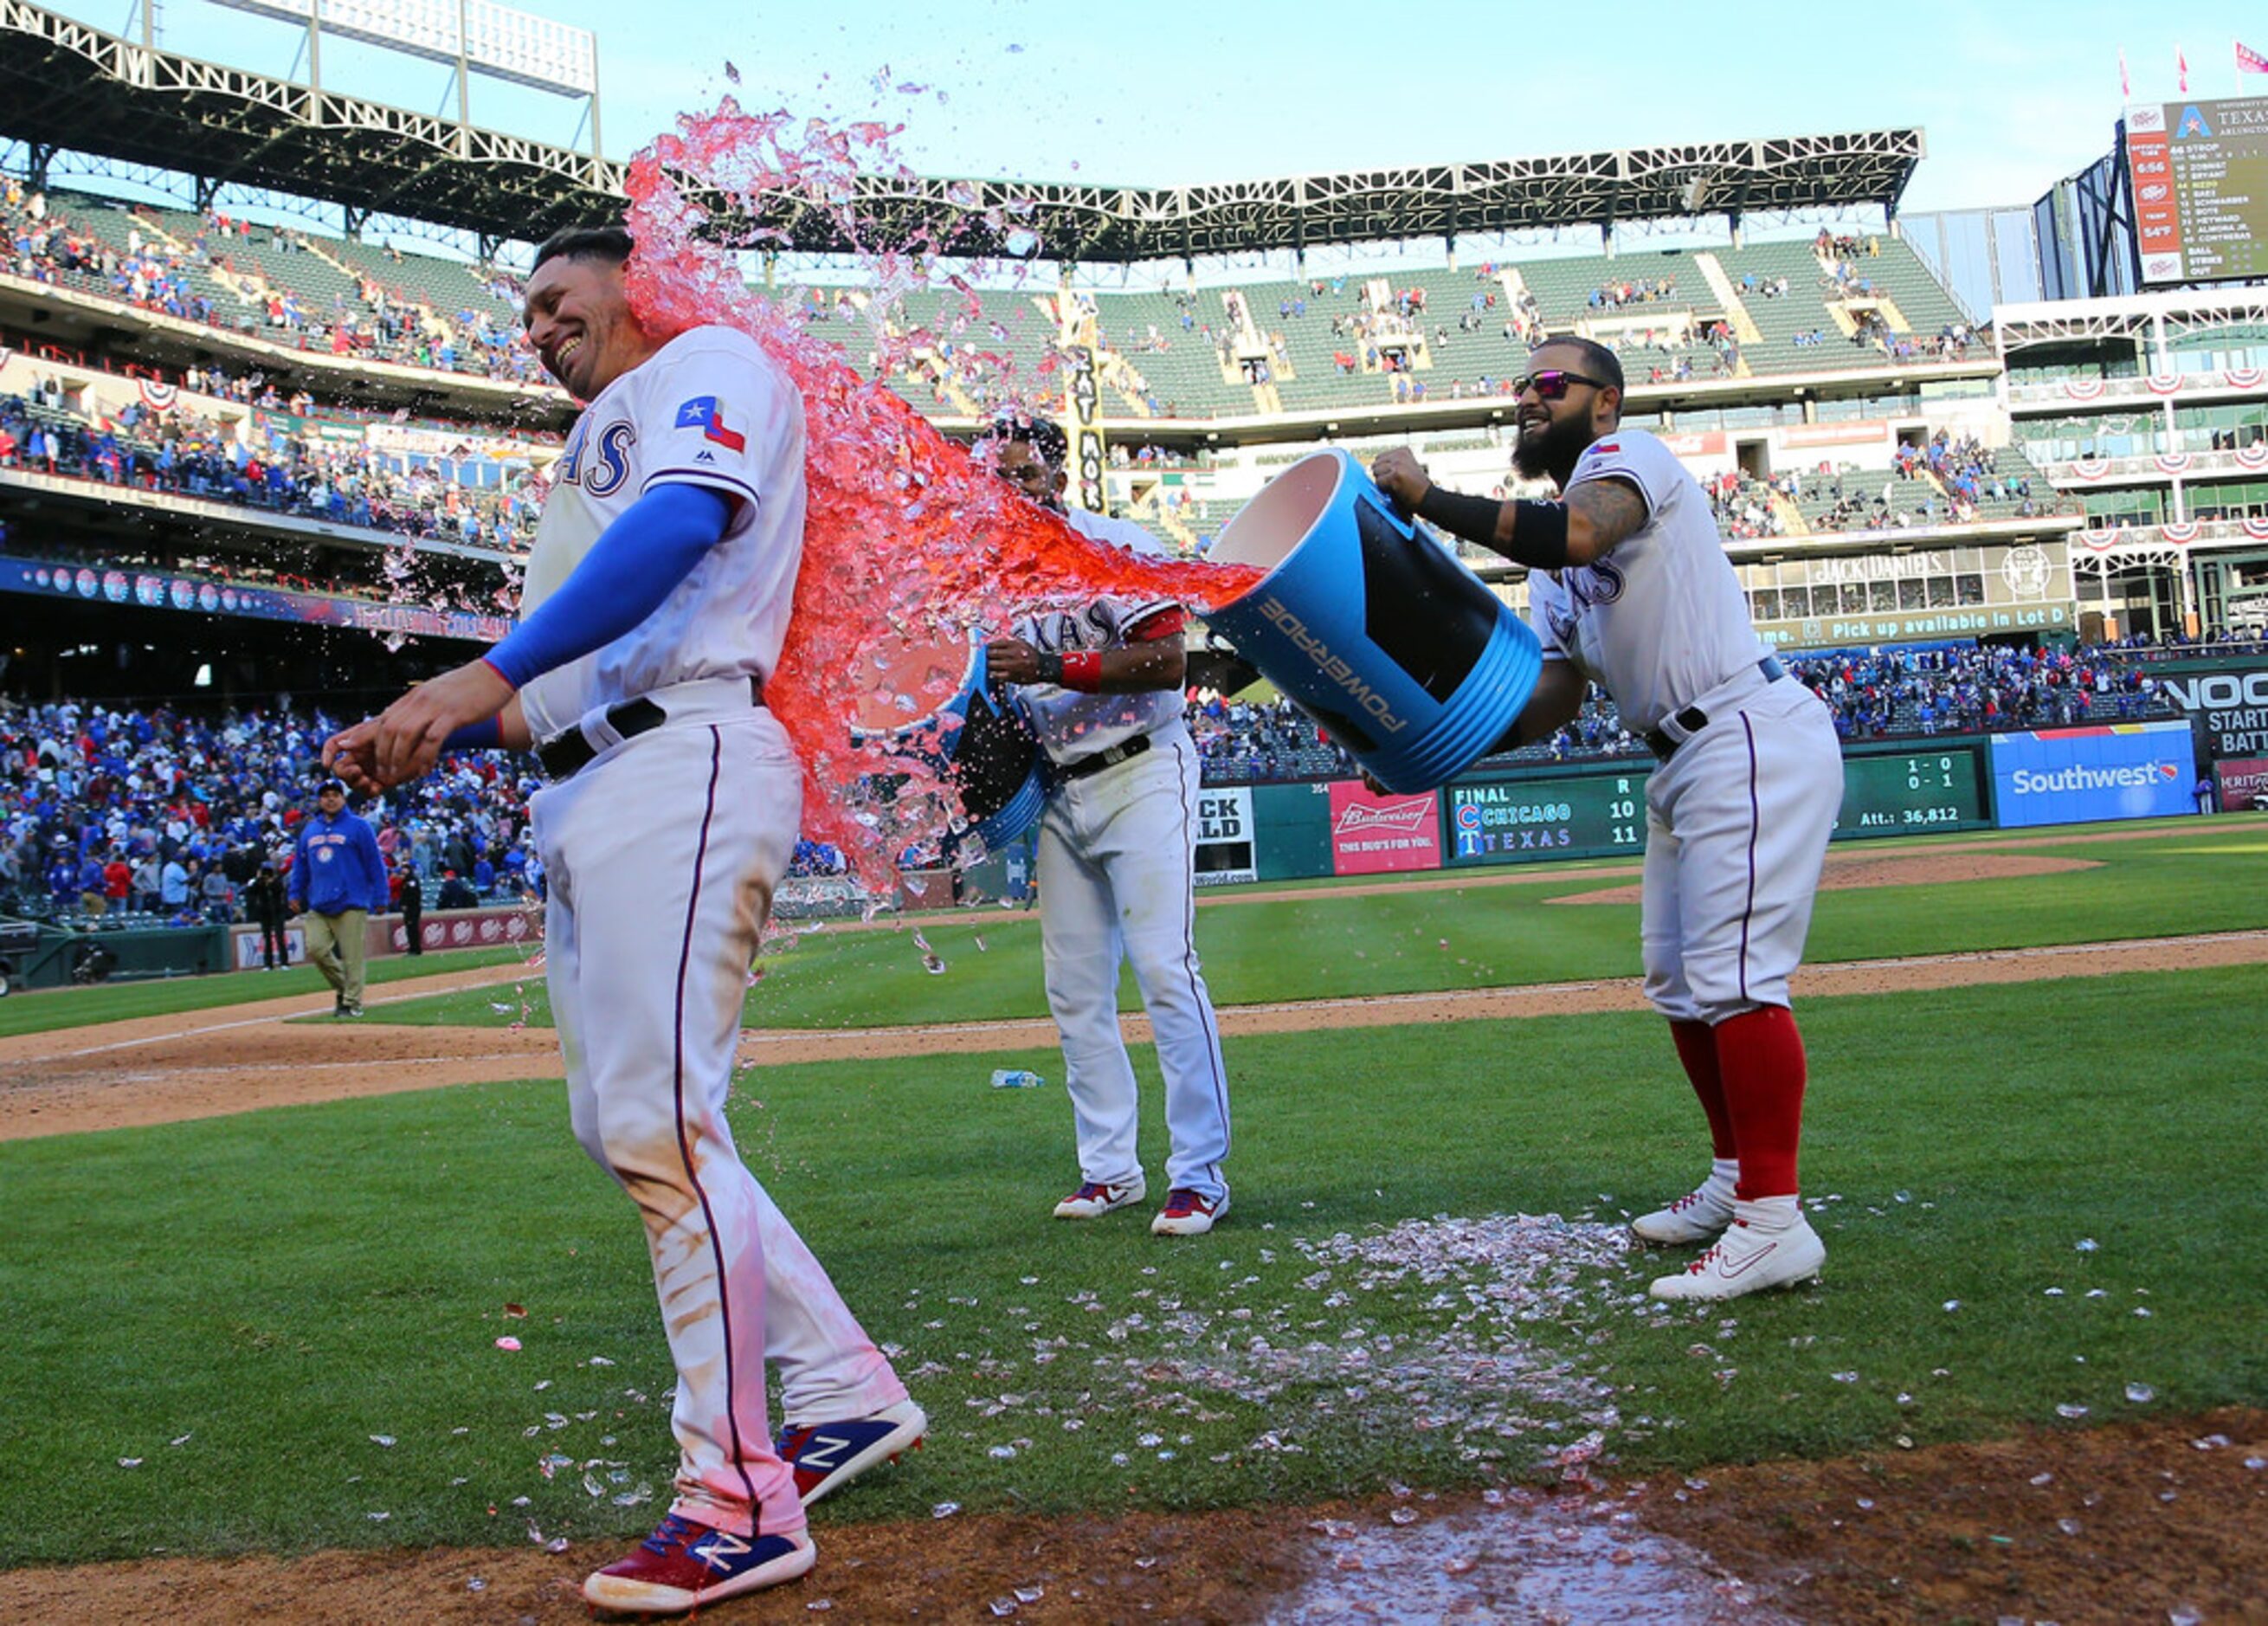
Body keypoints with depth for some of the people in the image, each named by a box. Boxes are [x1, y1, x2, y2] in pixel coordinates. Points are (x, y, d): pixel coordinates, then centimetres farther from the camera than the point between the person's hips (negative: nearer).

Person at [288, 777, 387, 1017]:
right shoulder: (309, 830, 15)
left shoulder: (358, 827, 0)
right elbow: (300, 864, 24)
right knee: (316, 948, -4)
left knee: (352, 955, -6)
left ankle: (352, 1002, 3)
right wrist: (296, 894, 16)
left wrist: (379, 898, -6)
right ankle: (342, 987, 17)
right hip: (318, 906, 5)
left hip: (351, 905, -5)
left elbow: (375, 864, -2)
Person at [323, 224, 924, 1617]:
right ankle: (849, 1394, 18)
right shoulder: (597, 448, 31)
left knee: (661, 1123, -15)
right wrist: (430, 734, 13)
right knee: (624, 1124, 9)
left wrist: (489, 676, -28)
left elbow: (682, 523, -19)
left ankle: (744, 1503, -7)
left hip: (682, 767, -10)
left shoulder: (711, 364, 3)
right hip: (588, 789, 10)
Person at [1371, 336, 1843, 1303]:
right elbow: (1550, 701, 15)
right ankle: (1736, 1179, 30)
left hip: (1752, 740, -10)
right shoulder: (1550, 560, 20)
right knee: (1678, 983, 16)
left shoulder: (1627, 455, -6)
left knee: (1733, 977, -16)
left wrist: (1427, 499, -24)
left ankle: (1774, 1222, -14)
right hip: (1684, 758, 11)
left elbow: (1578, 534, -30)